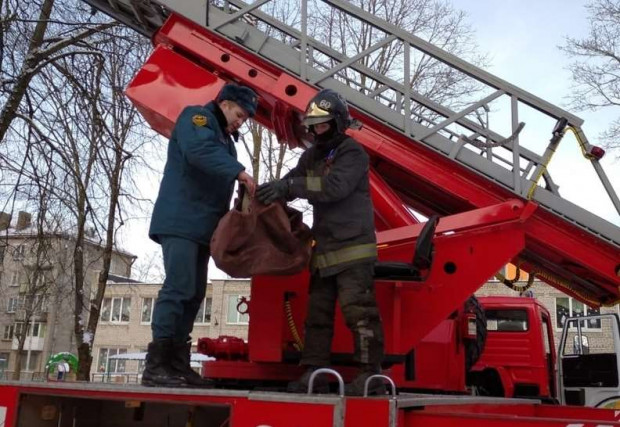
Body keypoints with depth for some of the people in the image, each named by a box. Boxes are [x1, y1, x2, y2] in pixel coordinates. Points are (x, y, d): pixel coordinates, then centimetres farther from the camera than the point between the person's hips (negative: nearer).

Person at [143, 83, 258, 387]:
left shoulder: (223, 138, 26)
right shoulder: (196, 117, 0)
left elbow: (218, 185, 18)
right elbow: (200, 150, -23)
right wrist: (239, 172, -28)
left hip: (201, 226, 10)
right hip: (180, 221, -10)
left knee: (194, 293, 5)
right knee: (178, 287, -16)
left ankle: (178, 362, 8)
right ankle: (156, 365, -15)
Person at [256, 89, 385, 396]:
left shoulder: (353, 153, -7)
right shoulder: (312, 156, 18)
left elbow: (334, 186, -22)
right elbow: (293, 180, 11)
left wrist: (289, 186, -25)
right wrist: (271, 190, -11)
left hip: (353, 246, -8)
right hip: (325, 248, 8)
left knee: (358, 310, -11)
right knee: (317, 311, 9)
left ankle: (371, 374, -6)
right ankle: (313, 373, 15)